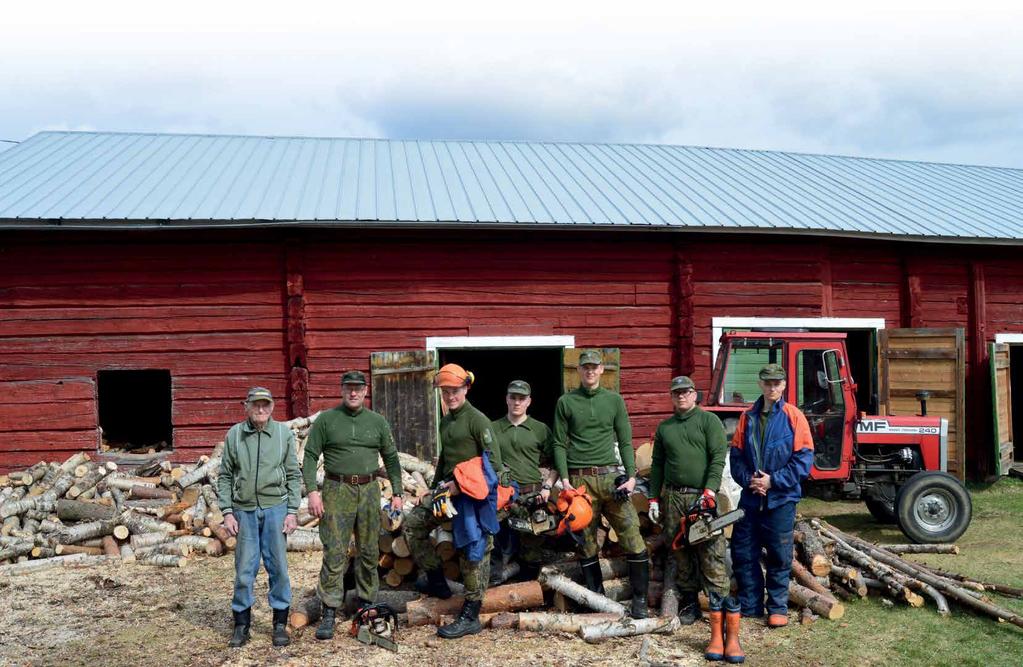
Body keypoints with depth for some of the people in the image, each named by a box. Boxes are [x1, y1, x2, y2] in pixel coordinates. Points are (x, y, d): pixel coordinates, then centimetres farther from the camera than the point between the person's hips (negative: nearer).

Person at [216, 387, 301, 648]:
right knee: (244, 568, 4)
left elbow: (293, 475, 4)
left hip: (275, 508, 0)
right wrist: (227, 512, -1)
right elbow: (225, 476, 6)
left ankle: (280, 623, 15)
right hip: (244, 510, 0)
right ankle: (242, 624, 17)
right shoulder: (234, 435, 2)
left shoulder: (284, 434, 2)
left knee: (278, 567, 4)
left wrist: (292, 511, -1)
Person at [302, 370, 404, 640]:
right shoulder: (326, 420, 1)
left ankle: (366, 605, 22)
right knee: (334, 554, -6)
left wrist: (397, 493, 8)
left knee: (369, 552, 9)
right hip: (336, 490, -3)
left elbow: (391, 458, 14)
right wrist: (312, 491, -10)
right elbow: (310, 456, 0)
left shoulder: (378, 422, 9)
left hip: (369, 491, 3)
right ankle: (329, 613, 0)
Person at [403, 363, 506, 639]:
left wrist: (461, 486, -18)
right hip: (450, 489, 9)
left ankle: (470, 618, 3)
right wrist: (436, 487, 18)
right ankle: (437, 582, 17)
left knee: (473, 552, -4)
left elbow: (494, 462, -16)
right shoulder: (445, 421, 15)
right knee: (412, 525, 9)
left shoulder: (477, 419, -11)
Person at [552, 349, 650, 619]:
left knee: (633, 536, -6)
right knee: (587, 543, 5)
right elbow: (559, 444, 5)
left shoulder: (614, 400, 10)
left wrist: (632, 476, -3)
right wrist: (564, 480, -6)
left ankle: (640, 598, 5)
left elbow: (625, 442, 8)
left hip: (610, 476, 1)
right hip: (579, 479, 0)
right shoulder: (566, 402, 7)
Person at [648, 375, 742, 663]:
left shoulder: (709, 421, 1)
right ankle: (688, 601, 17)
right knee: (681, 552, 8)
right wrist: (654, 498, 12)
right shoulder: (664, 427, 16)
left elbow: (718, 457, -9)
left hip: (702, 496, -4)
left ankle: (719, 604, -5)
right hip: (673, 497, 5)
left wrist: (709, 491, -19)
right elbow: (657, 465, 18)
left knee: (712, 555, -6)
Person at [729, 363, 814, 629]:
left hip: (781, 499, -3)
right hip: (751, 498, 3)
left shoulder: (793, 417, -5)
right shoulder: (748, 417, 5)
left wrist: (773, 480, -14)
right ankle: (749, 605, 21)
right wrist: (748, 480, -10)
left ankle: (778, 608, 19)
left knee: (779, 556, 5)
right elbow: (736, 456, 6)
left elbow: (804, 459, -9)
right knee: (743, 554, 7)